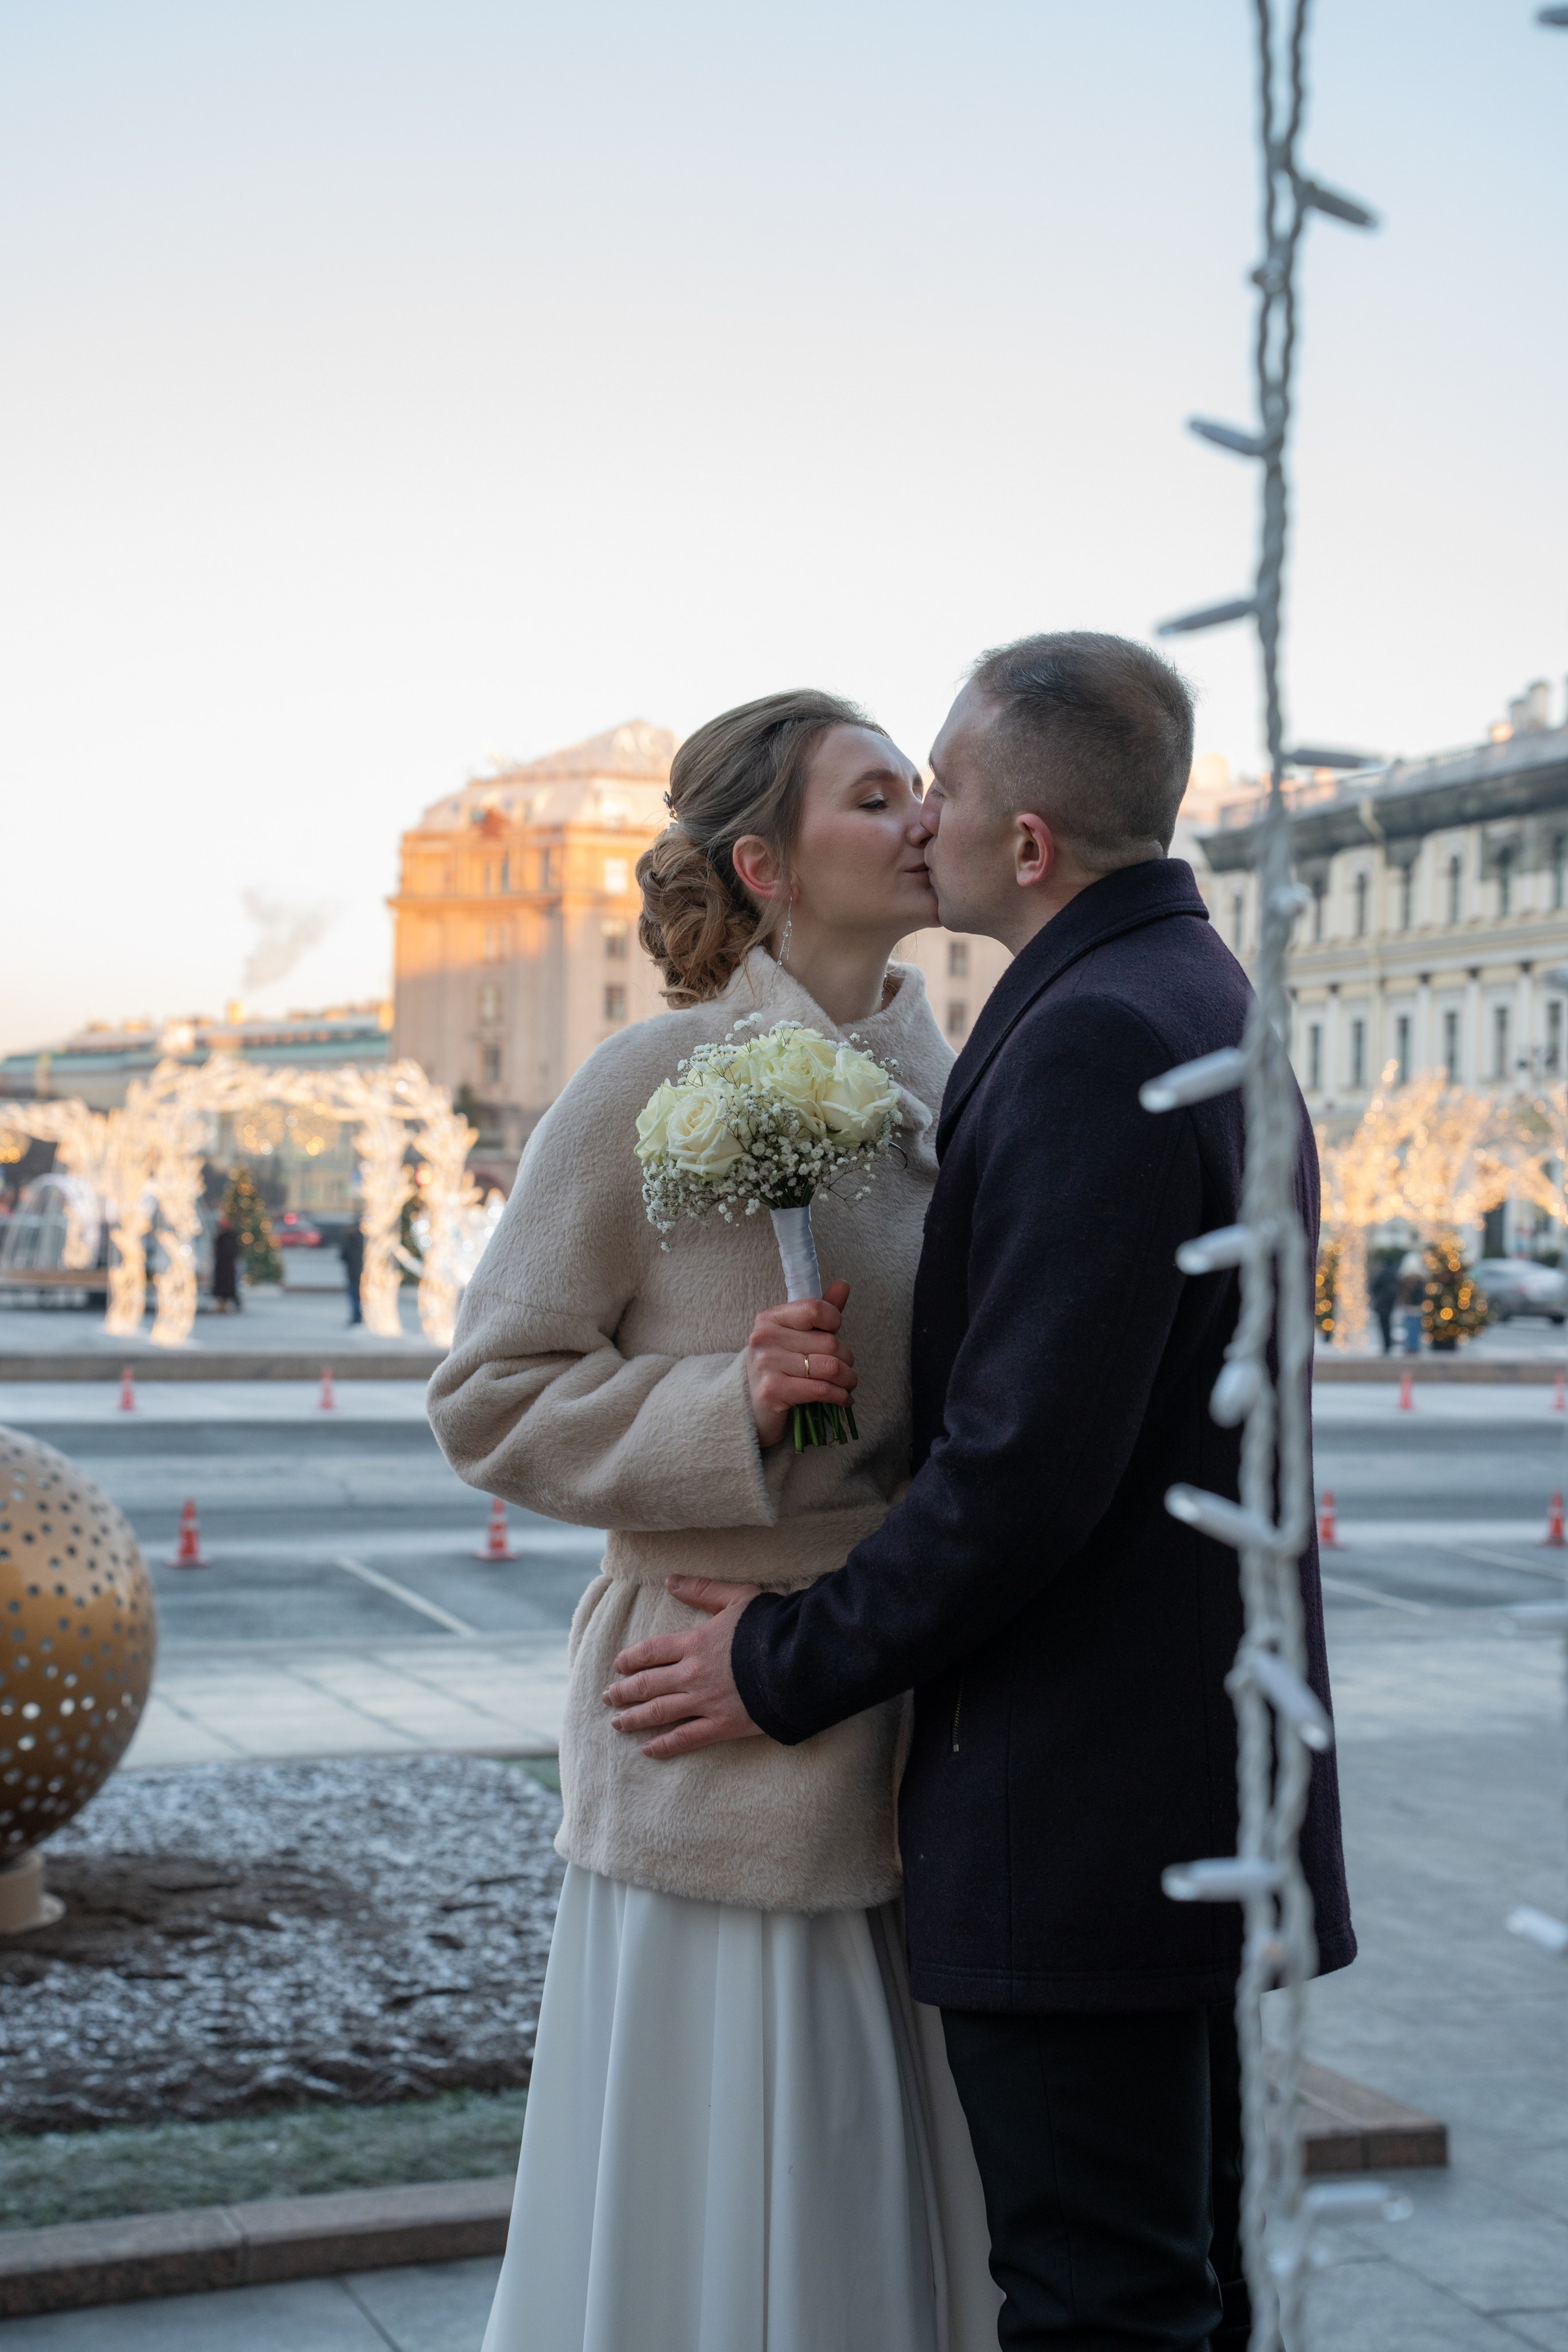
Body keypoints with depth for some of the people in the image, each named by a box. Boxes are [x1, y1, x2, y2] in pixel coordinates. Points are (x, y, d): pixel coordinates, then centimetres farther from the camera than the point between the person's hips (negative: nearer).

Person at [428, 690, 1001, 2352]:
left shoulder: (954, 1083, 9)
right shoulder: (650, 1086, -8)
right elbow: (488, 1399, -7)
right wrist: (728, 1409, -20)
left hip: (930, 1738, 5)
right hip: (730, 1737, -5)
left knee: (915, 2199, 12)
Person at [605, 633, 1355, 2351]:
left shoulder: (1092, 1042, -20)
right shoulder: (1209, 1009, 13)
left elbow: (1030, 1462, -25)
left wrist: (791, 1664, -12)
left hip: (1083, 1806, -10)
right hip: (1205, 1769, 10)